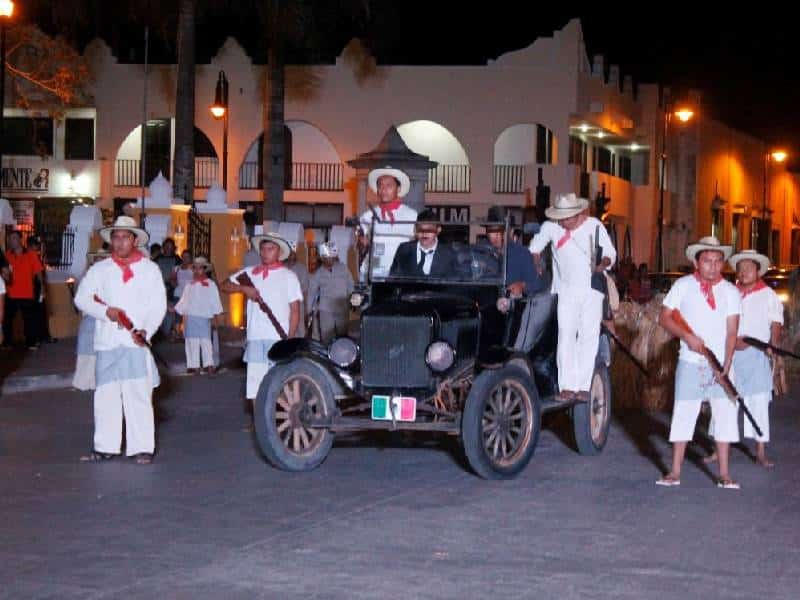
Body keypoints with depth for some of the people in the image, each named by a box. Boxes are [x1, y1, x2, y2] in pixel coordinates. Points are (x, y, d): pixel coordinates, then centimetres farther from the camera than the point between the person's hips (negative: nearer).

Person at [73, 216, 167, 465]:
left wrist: (146, 330, -13)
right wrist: (105, 311, -11)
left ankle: (142, 448, -2)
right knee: (105, 395, 3)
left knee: (138, 395, -5)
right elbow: (82, 298, 5)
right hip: (106, 341, 2)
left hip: (136, 342, -2)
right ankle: (105, 446, 10)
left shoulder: (149, 269, 8)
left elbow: (158, 305, 2)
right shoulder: (99, 269, 12)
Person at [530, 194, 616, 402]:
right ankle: (567, 387, -12)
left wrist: (603, 264, -18)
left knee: (589, 337, -4)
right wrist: (538, 266, 9)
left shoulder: (594, 226, -2)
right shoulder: (551, 227, 0)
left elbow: (610, 253, 1)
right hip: (567, 291, 0)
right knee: (566, 336, -10)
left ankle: (583, 387, -3)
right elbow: (535, 246, 18)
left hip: (592, 290, 0)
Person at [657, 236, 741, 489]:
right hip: (690, 362, -1)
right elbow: (664, 317, 1)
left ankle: (724, 473, 6)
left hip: (720, 365, 1)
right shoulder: (683, 286, 1)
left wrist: (727, 364, -13)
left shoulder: (731, 292, 4)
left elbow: (731, 331, -2)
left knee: (725, 415, -1)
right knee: (683, 413, 0)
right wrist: (687, 336, -14)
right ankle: (675, 472, 7)